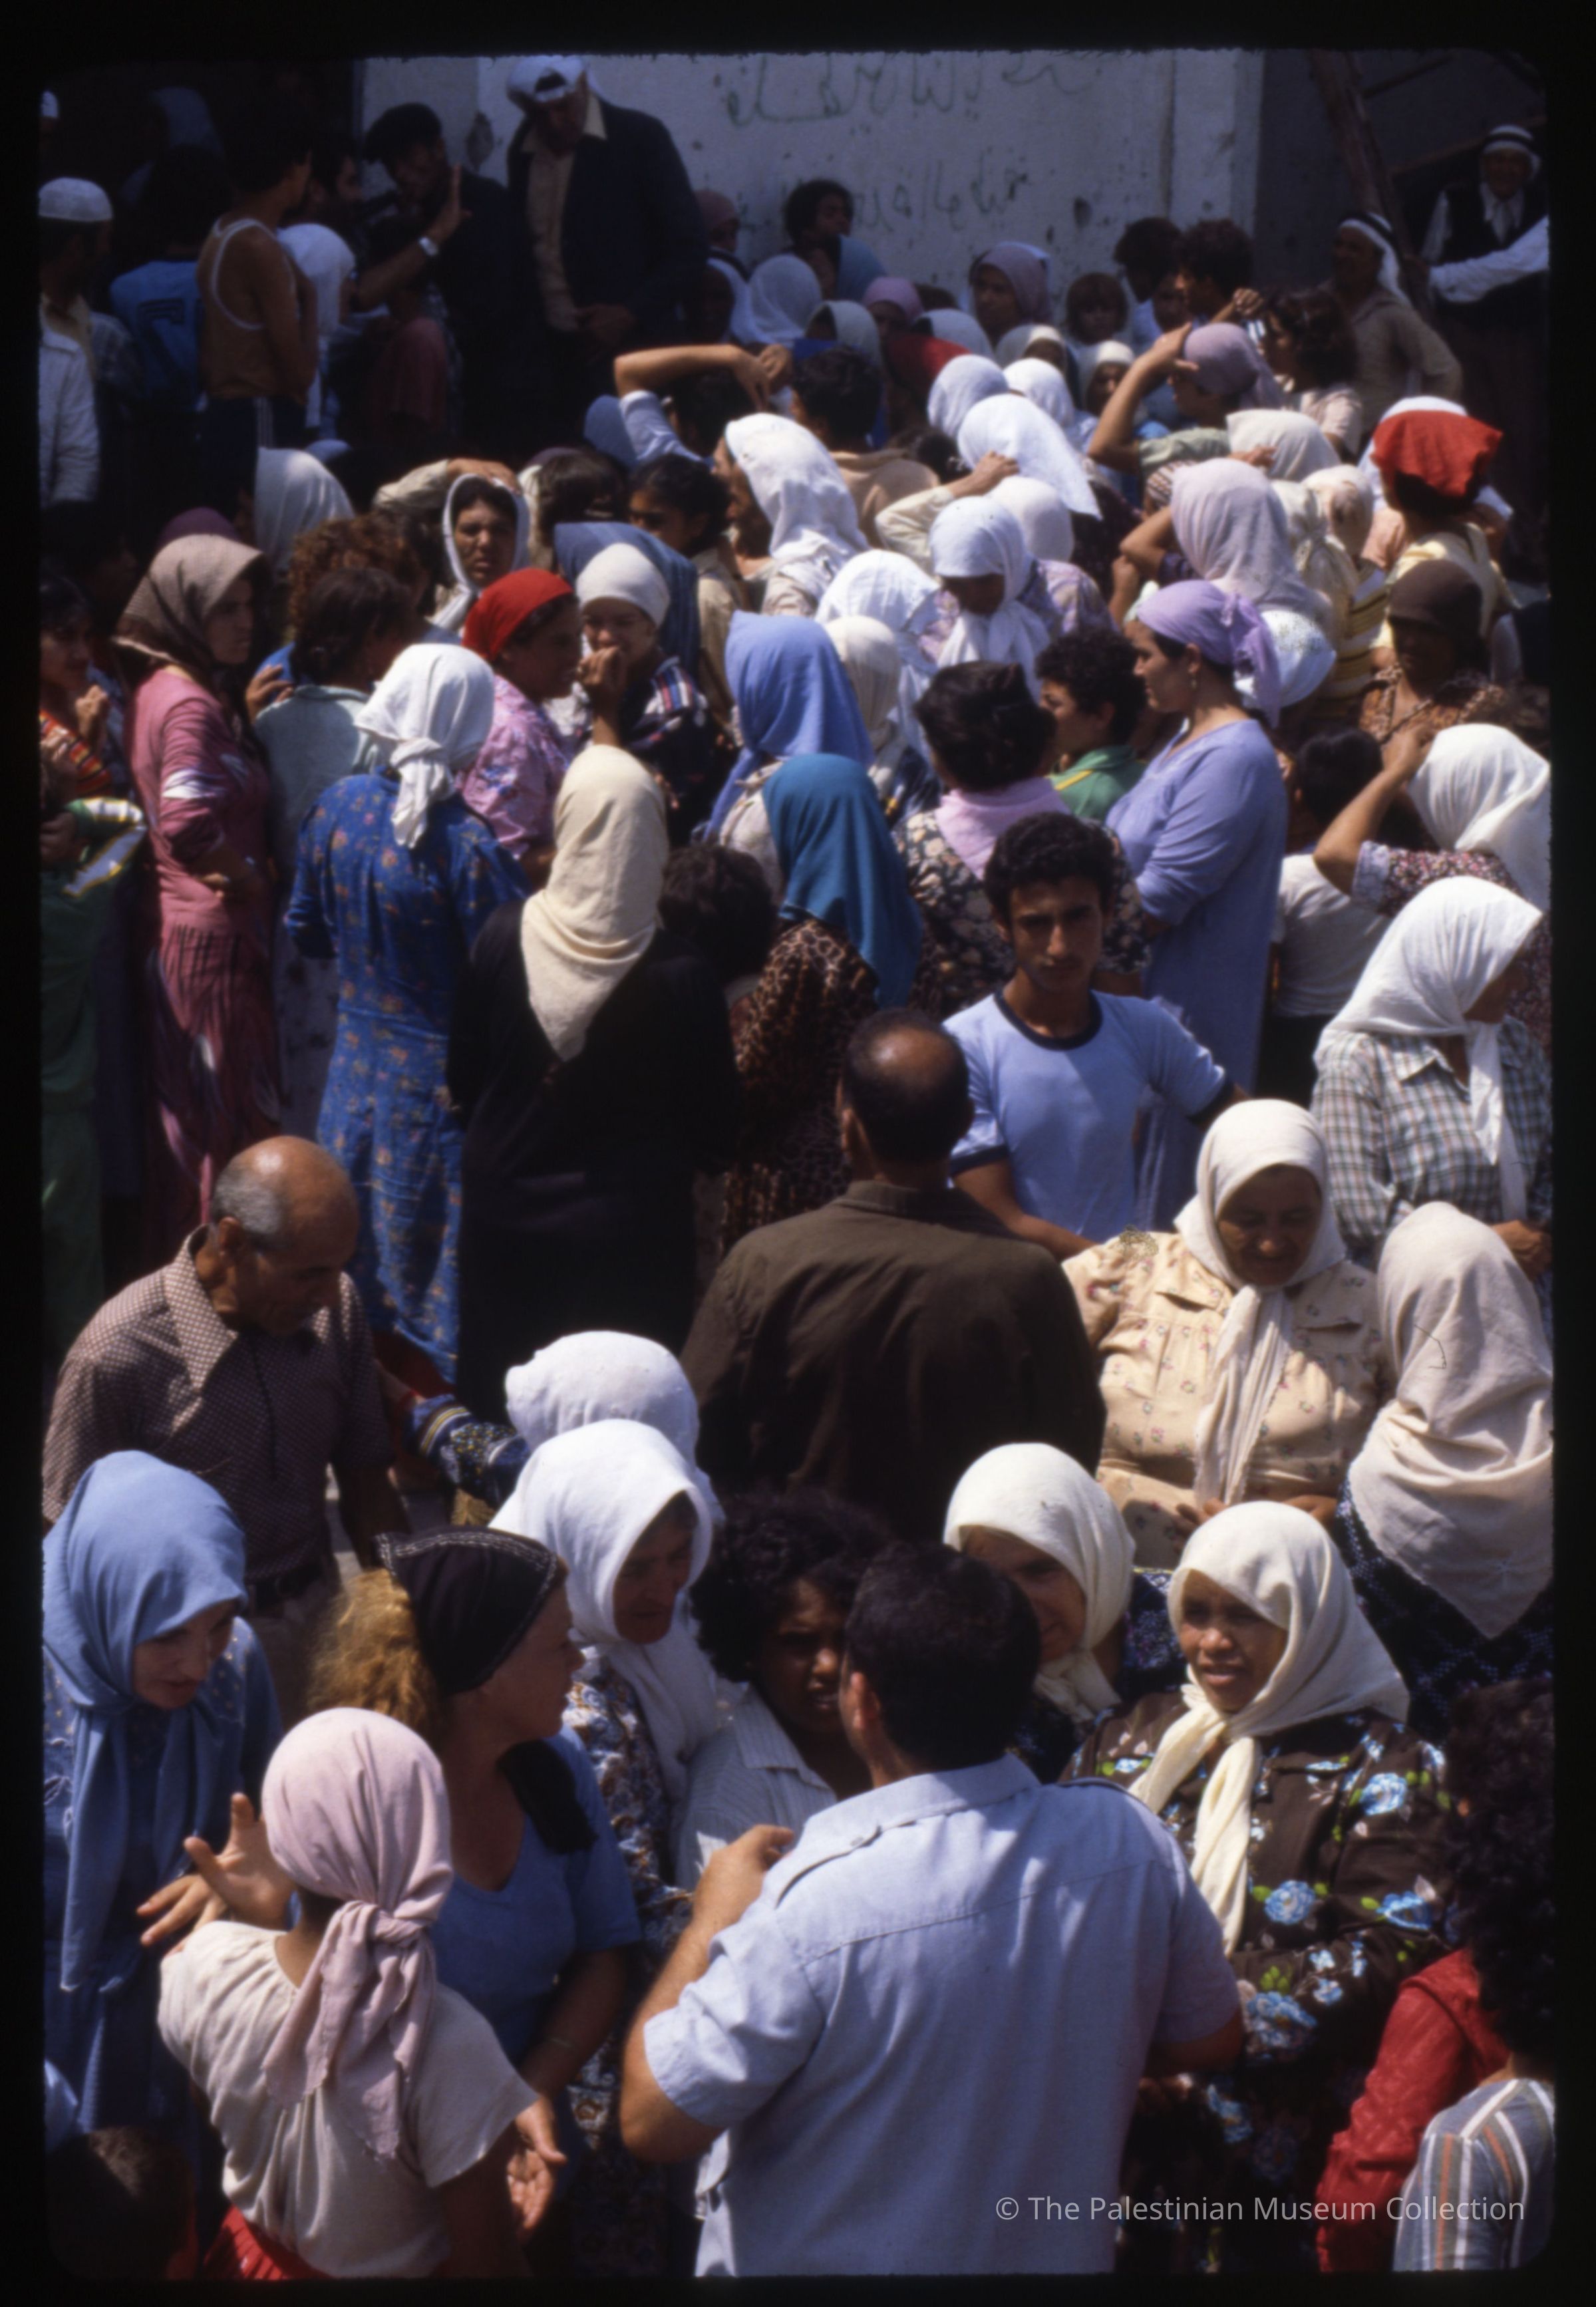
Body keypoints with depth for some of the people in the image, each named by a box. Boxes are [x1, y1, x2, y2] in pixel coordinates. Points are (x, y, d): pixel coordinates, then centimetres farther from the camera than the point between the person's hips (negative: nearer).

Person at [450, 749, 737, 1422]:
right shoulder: (681, 975, -21)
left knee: (504, 1406, 18)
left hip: (507, 1208, 3)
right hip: (630, 1227, -3)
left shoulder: (503, 938, -14)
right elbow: (712, 1125, -10)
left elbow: (463, 1076, 0)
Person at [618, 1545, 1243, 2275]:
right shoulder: (1132, 1844, -17)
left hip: (823, 2261, -4)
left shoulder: (812, 1906, -32)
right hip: (1060, 2256, 4)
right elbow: (1209, 2039, -1)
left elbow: (652, 2121, -22)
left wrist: (710, 1921, -10)